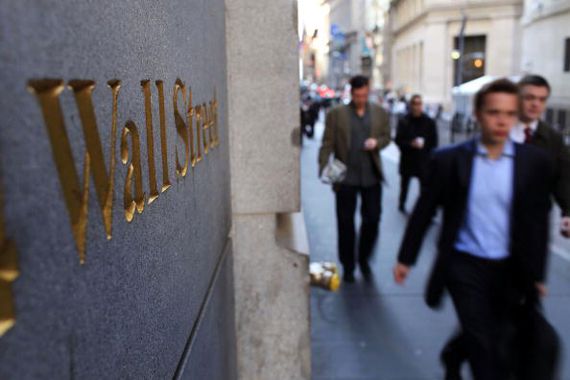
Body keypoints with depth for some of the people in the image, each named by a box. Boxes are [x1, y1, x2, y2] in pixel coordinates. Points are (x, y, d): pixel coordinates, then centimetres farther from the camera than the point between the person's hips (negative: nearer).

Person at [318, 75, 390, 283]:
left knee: (372, 220, 5)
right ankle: (348, 266, 22)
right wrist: (324, 167, -17)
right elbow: (327, 144, -4)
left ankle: (364, 260, 28)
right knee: (345, 223, 7)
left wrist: (377, 142, -10)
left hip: (372, 177, 2)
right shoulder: (336, 114, -1)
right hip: (346, 178, -2)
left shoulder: (379, 113, 7)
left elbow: (386, 137, 13)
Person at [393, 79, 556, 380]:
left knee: (499, 347, 18)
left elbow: (538, 222, 3)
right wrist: (405, 258, 4)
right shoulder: (448, 160, -8)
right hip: (464, 265, -2)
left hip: (509, 271, 3)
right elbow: (424, 212, 0)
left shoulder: (535, 162, -4)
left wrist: (536, 275, 5)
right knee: (482, 346, -1)